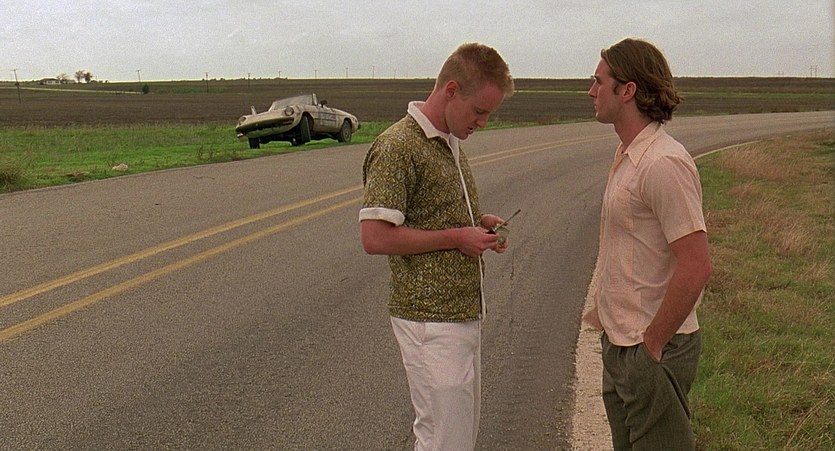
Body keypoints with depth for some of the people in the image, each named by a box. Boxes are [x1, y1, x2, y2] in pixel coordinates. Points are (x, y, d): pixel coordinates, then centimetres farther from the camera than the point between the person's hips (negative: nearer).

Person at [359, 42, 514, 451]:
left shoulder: (451, 143, 13)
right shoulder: (396, 148, -18)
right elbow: (375, 237, -24)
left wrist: (480, 224, 5)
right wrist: (455, 237, -18)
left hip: (463, 314, 9)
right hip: (430, 321, -9)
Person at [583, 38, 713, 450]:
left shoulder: (663, 164, -22)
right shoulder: (626, 156, 10)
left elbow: (696, 267, -25)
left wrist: (653, 342, -19)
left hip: (652, 351, -10)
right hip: (620, 342, 10)